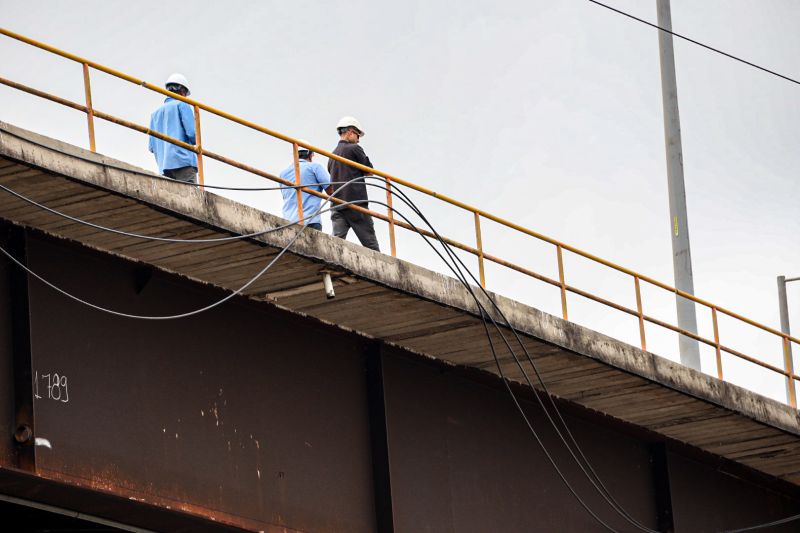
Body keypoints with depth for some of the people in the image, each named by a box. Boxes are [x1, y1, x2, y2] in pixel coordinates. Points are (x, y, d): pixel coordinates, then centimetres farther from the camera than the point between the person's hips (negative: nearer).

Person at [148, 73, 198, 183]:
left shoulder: (155, 113, 23)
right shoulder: (181, 105, 5)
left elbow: (152, 147, 17)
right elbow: (192, 132, -7)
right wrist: (194, 142, 14)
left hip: (164, 167, 6)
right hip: (184, 161, -6)